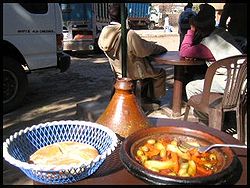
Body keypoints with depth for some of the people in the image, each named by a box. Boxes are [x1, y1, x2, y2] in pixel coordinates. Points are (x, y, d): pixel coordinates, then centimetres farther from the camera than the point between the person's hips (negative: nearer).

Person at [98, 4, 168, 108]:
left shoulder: (104, 34, -9)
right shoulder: (129, 35, -33)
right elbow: (145, 50, -21)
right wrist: (162, 49, 0)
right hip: (133, 73, -7)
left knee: (150, 69, 31)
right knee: (161, 73, 15)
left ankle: (145, 96, 37)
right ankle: (155, 97, 31)